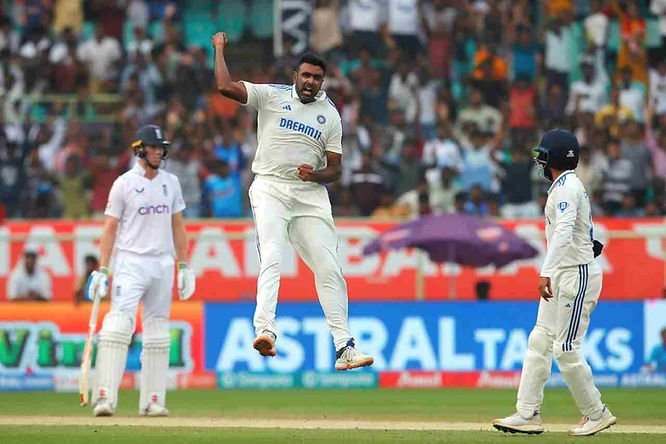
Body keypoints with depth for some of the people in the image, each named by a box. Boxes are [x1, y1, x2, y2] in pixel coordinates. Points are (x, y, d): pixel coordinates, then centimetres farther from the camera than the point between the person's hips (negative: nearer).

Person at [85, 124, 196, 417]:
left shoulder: (171, 182, 11)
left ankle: (152, 401, 10)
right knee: (118, 324, -19)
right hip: (131, 263, -5)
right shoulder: (123, 184, -3)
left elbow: (177, 225, 15)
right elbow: (110, 228, -3)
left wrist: (184, 266, 9)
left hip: (163, 265, 5)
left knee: (157, 334, 6)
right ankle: (105, 397, -24)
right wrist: (102, 270, -10)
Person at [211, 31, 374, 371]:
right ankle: (265, 330, -37)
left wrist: (316, 174, -10)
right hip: (270, 189, -3)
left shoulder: (330, 114, 11)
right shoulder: (272, 96, 4)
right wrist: (219, 49, 0)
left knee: (329, 267, -3)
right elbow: (225, 88, -8)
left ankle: (344, 347, -1)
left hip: (310, 194, 3)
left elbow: (336, 169, 11)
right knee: (271, 258, -23)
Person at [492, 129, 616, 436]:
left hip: (577, 274, -10)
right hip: (562, 275, 10)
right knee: (540, 341, 7)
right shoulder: (568, 186, 16)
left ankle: (596, 414, 3)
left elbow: (564, 232, -30)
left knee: (566, 349, -8)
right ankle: (527, 415, 6)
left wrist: (547, 272, -39)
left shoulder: (566, 187, -16)